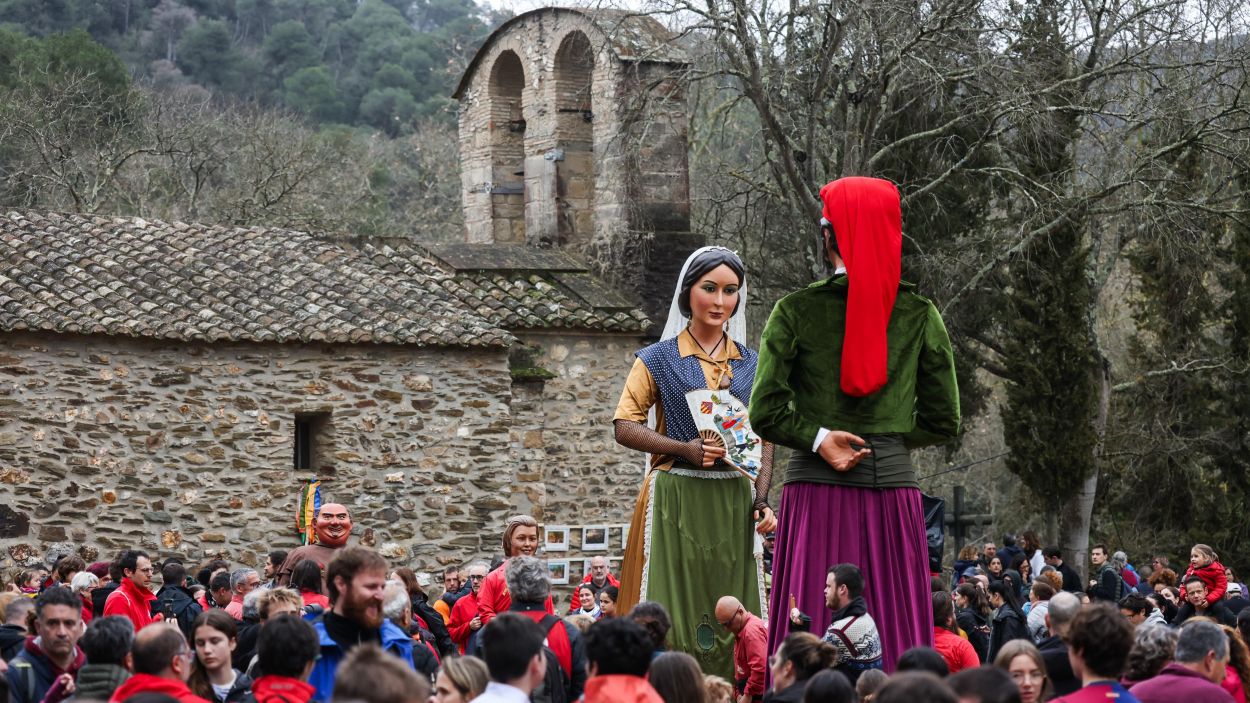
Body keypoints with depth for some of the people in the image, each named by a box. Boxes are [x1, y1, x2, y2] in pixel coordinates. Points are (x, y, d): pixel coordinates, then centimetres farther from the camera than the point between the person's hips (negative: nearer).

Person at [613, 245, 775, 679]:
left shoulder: (751, 364, 12)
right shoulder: (659, 358, 3)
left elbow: (764, 441, 12)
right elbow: (624, 427, -1)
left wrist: (761, 501, -3)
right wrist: (685, 449, -15)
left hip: (735, 502, 3)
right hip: (676, 500, -3)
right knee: (670, 621, -5)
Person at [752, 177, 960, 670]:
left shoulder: (796, 310, 0)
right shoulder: (919, 314, 4)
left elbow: (765, 412, -7)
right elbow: (942, 422, 7)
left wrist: (818, 438, -1)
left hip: (816, 490, -1)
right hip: (893, 487, 1)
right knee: (897, 634, 4)